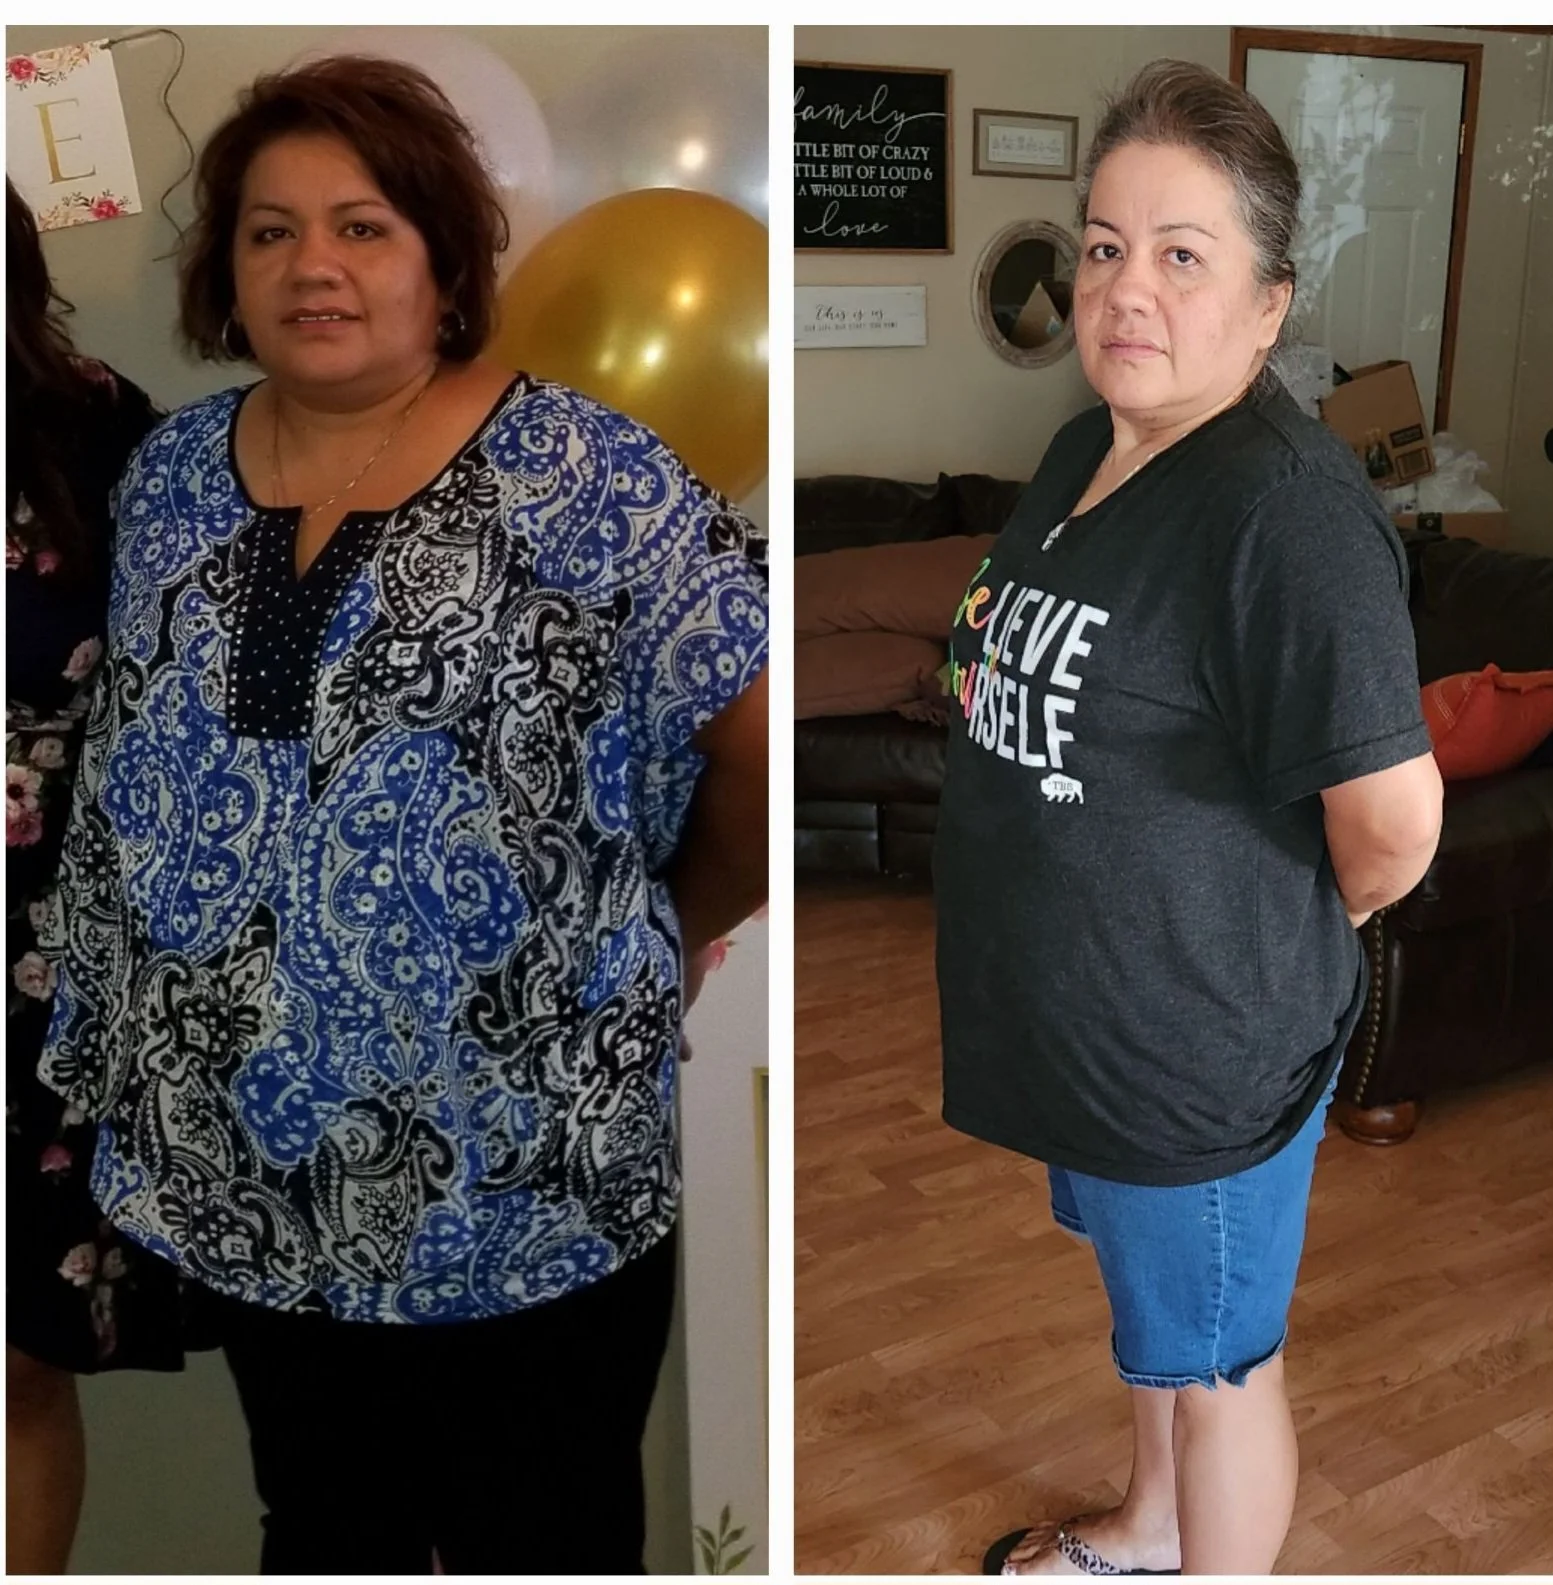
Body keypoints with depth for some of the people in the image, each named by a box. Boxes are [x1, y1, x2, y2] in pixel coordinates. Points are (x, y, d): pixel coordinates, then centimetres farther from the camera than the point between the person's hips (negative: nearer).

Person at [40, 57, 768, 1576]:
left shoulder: (584, 482, -16)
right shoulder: (169, 476, 3)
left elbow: (763, 738, -13)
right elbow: (137, 782, 14)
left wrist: (676, 932, 0)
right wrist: (122, 1059, 14)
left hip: (527, 1178, -4)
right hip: (241, 1177, 5)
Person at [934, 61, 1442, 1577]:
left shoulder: (1288, 501, -27)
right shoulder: (1086, 447, 2)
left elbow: (1394, 817, -27)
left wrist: (1287, 930, -10)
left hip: (1202, 1043, -9)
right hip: (1086, 1011, 9)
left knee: (1214, 1355, 15)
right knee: (1146, 1294, 29)